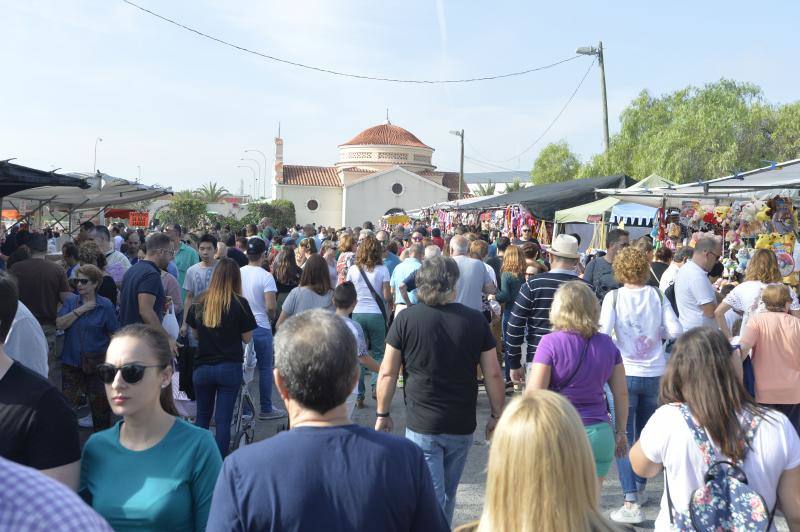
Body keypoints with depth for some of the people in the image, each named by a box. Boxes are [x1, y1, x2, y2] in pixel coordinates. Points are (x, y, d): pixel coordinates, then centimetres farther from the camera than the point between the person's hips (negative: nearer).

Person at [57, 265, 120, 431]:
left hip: (97, 362, -2)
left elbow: (114, 335, -2)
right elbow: (60, 324, -10)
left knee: (99, 402, 7)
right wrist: (80, 310, -17)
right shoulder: (71, 302, 3)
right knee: (67, 401, 4)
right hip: (72, 360, 2)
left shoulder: (105, 305, -5)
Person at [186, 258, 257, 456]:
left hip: (202, 367, 3)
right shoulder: (239, 304, -10)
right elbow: (247, 338, -3)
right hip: (229, 367, -3)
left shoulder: (199, 302, 0)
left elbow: (195, 334, 10)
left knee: (202, 417, 17)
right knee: (223, 420, 2)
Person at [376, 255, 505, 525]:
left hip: (421, 424, -3)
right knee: (447, 495, 21)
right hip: (462, 425, 3)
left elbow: (388, 373, -5)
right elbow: (493, 374, -1)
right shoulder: (476, 320, -4)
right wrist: (496, 415, 11)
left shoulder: (406, 319, -8)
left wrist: (382, 414, 7)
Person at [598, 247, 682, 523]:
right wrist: (656, 332, 12)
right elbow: (675, 330, -7)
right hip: (655, 374, 4)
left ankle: (632, 503, -6)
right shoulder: (657, 296, -1)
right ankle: (640, 489, 34)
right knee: (645, 434, 20)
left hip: (625, 373, -4)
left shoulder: (614, 297, -9)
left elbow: (603, 331, -17)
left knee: (623, 438, 1)